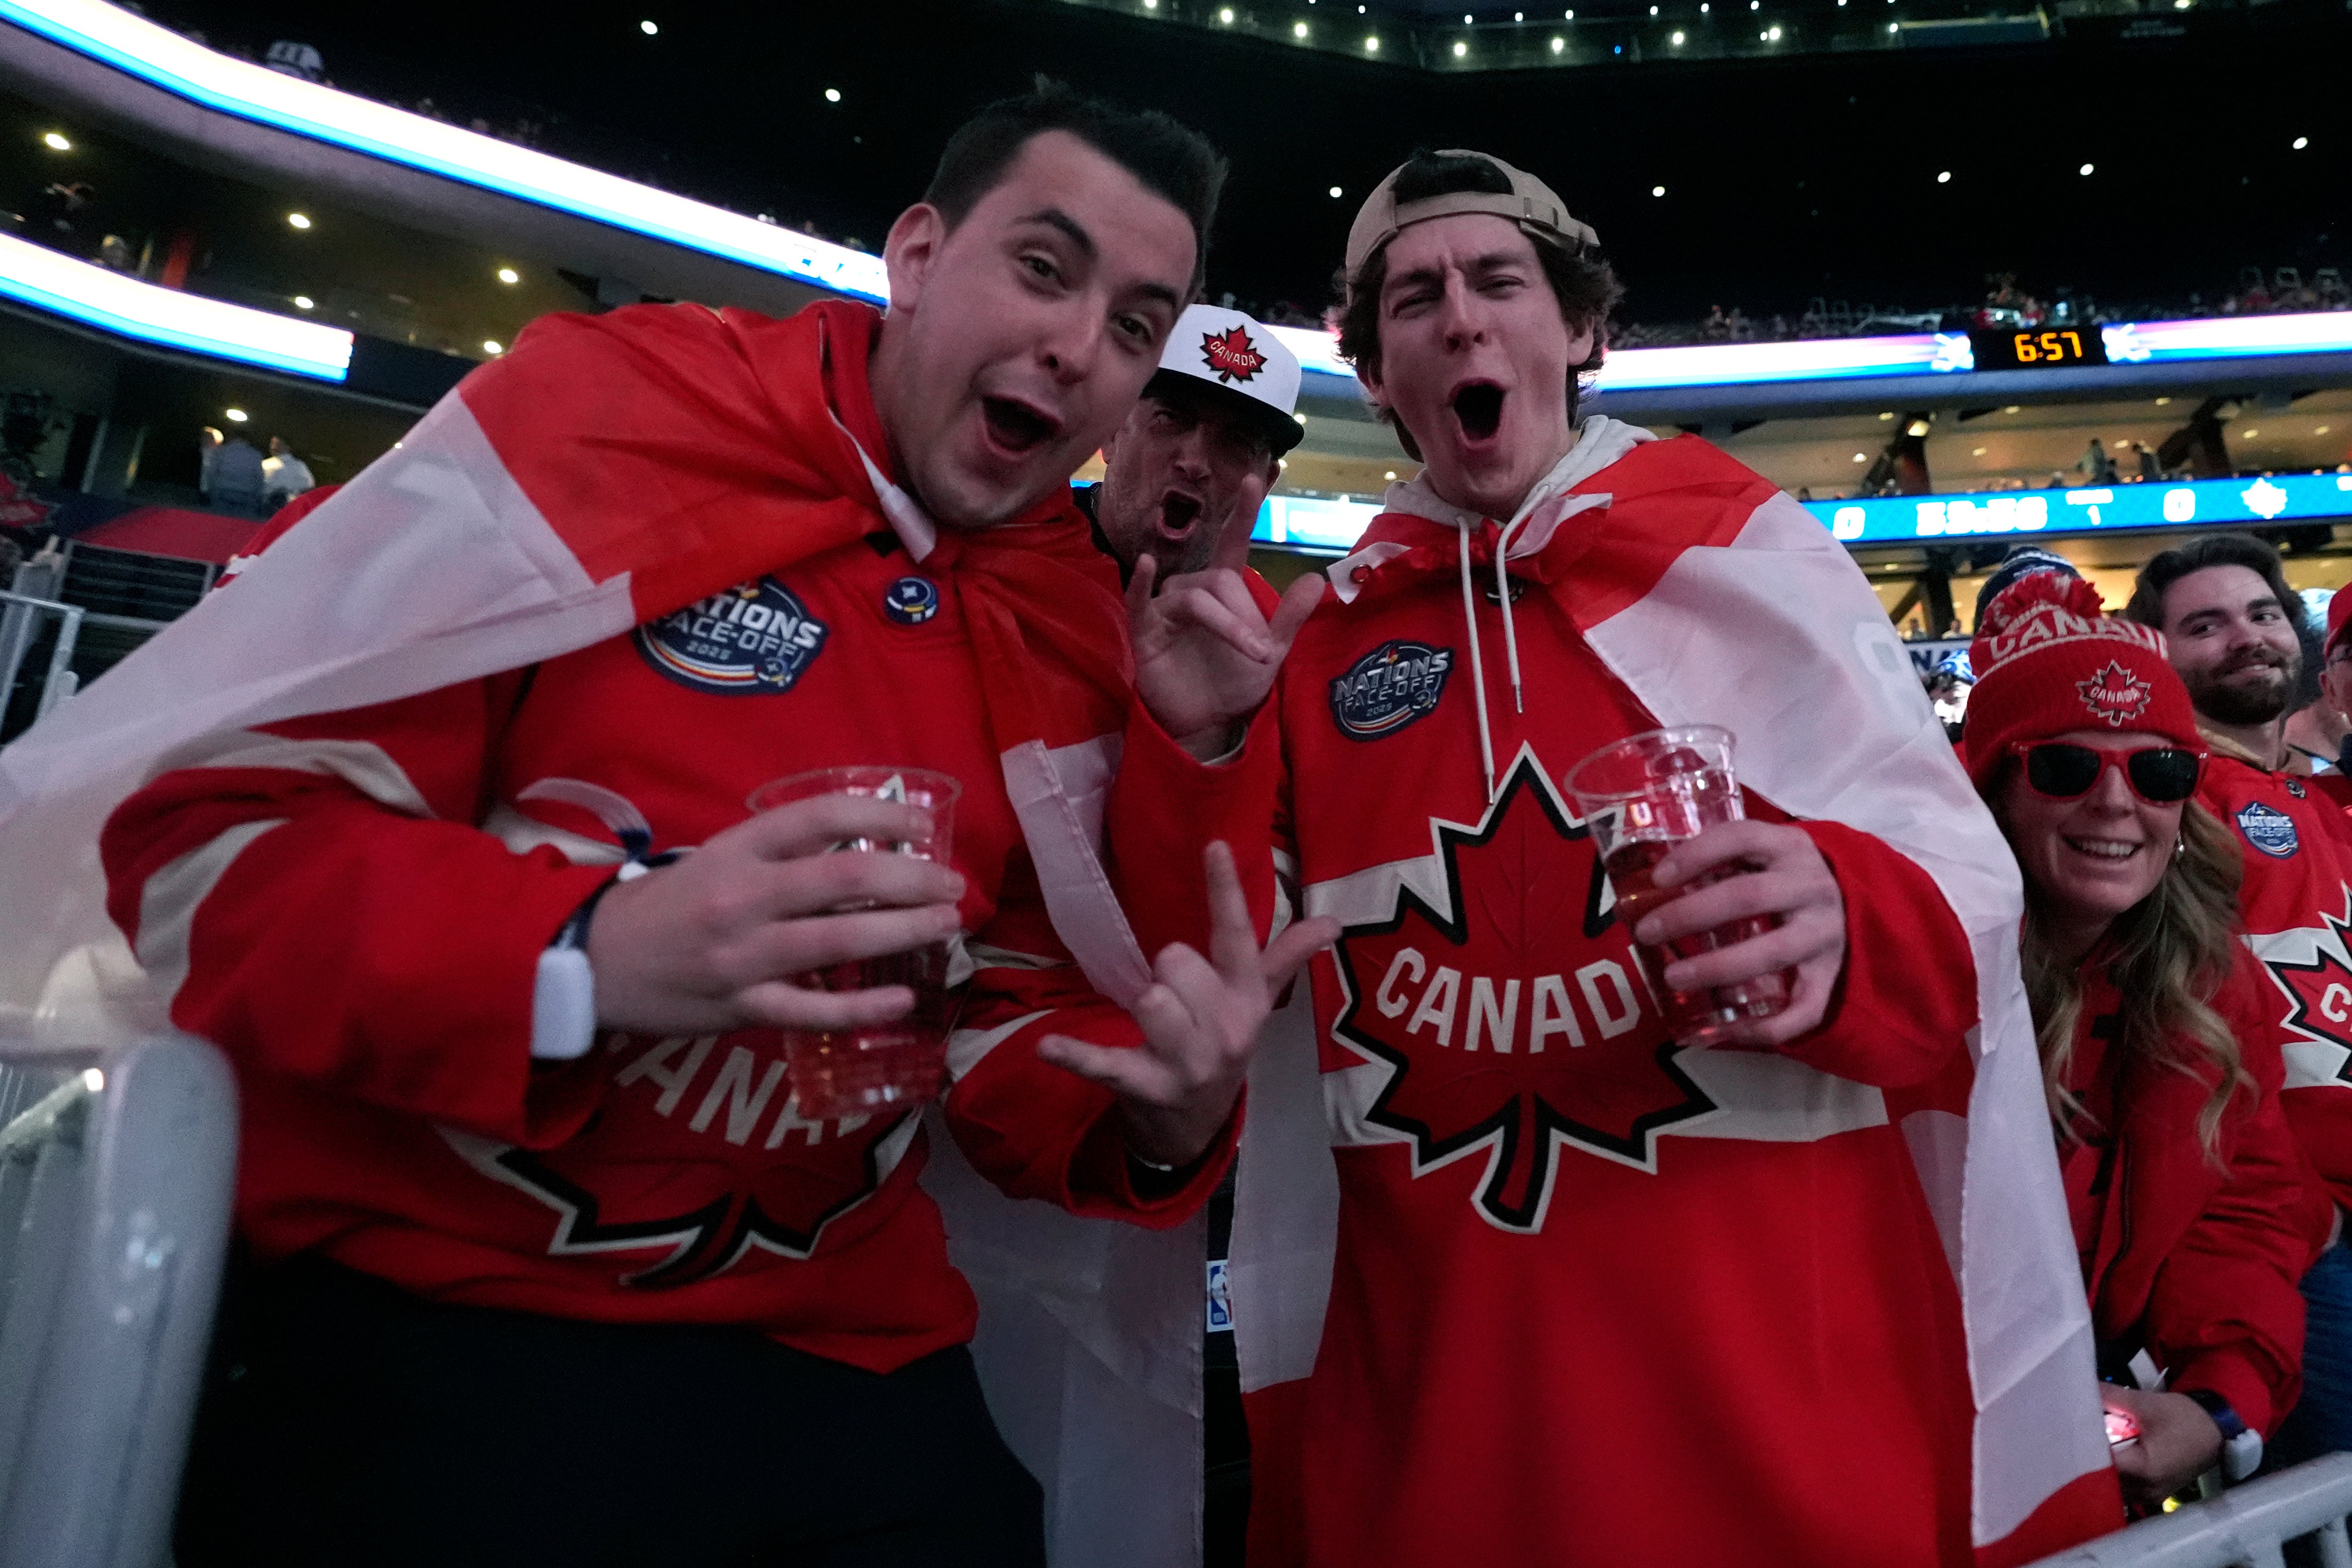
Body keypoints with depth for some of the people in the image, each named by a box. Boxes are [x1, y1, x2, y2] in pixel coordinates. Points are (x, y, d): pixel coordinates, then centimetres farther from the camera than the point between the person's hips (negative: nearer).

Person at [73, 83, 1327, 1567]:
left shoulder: (1076, 638, 4)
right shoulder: (608, 405, -10)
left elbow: (1001, 1012, 8)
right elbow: (200, 831, -12)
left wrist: (1161, 1123, -13)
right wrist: (586, 957, -30)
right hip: (418, 1329, -3)